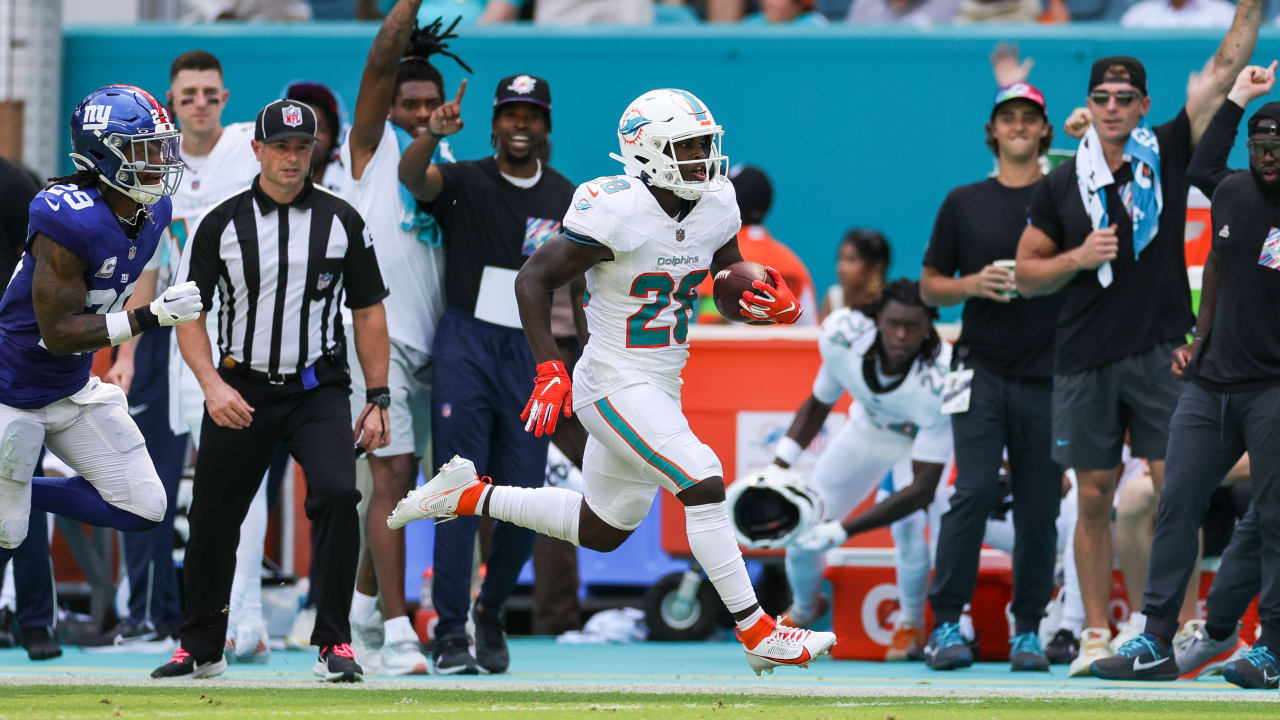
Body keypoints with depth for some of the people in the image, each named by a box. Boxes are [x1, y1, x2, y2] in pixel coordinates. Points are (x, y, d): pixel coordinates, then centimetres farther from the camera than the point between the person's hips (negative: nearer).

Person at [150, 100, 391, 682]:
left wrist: (378, 400, 2)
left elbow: (368, 312, 8)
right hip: (241, 390, 1)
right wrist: (213, 385, -15)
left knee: (336, 494, -22)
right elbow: (190, 315, 1)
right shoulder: (222, 224, 0)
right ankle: (200, 649, 24)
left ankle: (334, 645, -12)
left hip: (318, 391, -1)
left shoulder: (342, 221, 2)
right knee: (213, 519, 5)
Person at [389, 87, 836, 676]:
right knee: (704, 486, -20)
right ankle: (757, 633, -14)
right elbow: (534, 278, -15)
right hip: (615, 388, -9)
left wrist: (775, 304, -11)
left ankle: (468, 495, 33)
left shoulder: (716, 209, 0)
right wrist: (549, 370, -22)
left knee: (600, 532, 19)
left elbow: (735, 288, 12)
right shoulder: (619, 214, -21)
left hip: (663, 387, 9)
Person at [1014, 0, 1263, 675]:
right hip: (1086, 359, 1)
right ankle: (1096, 634, 11)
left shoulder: (1167, 153, 4)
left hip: (1161, 351, -1)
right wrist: (1078, 257, -7)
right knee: (1095, 498, 5)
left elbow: (1224, 70, -1)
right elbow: (1026, 275, 10)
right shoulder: (1061, 185, 7)